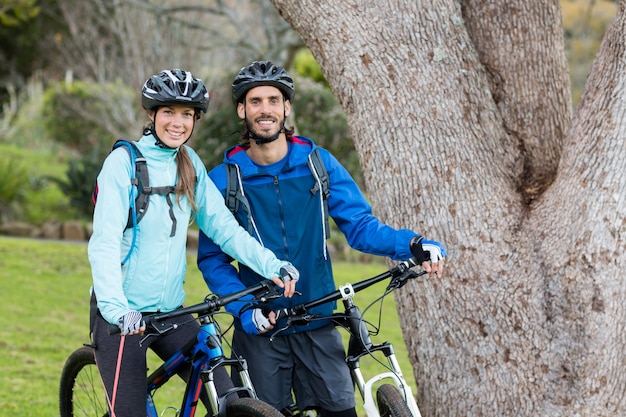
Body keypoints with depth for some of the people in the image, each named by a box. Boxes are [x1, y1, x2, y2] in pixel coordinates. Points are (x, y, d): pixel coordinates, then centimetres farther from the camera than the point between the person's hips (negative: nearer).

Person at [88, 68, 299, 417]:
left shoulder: (190, 164, 8)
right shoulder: (124, 162, -9)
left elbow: (223, 227, 3)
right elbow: (104, 243, -18)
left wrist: (272, 265, -12)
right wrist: (116, 307, -32)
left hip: (170, 311, 5)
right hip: (123, 315, -5)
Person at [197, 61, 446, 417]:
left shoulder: (319, 164, 1)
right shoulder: (223, 180, -3)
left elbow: (360, 225, -1)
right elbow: (212, 259, -1)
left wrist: (413, 245, -19)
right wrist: (246, 309, -15)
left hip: (317, 325, 1)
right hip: (259, 332, -1)